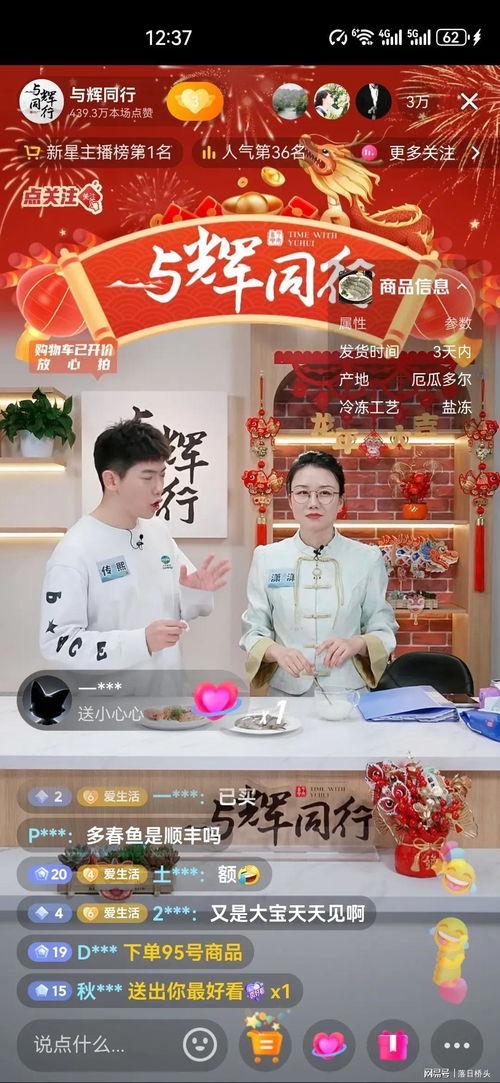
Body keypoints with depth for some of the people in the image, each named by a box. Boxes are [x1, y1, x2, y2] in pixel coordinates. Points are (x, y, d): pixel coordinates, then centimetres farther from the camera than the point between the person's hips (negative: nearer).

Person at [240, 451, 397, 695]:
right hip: (286, 692, 0)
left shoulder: (368, 559, 3)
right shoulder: (266, 558, 4)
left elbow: (384, 630, 8)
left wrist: (357, 643, -11)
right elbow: (253, 632, 6)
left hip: (350, 692, 0)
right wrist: (276, 652, -13)